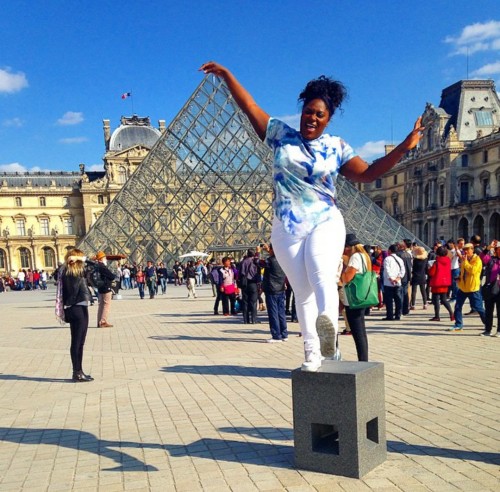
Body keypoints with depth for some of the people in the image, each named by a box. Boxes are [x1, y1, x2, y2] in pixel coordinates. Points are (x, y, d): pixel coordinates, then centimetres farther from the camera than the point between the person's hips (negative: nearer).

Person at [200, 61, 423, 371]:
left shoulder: (336, 148, 8)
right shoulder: (281, 134, 9)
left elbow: (368, 174, 5)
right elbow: (249, 106, 11)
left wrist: (403, 148, -2)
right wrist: (226, 74, 11)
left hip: (326, 223, -1)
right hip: (288, 229, 1)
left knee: (322, 275, -28)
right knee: (304, 293, 2)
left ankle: (329, 322, -53)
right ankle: (312, 354, 7)